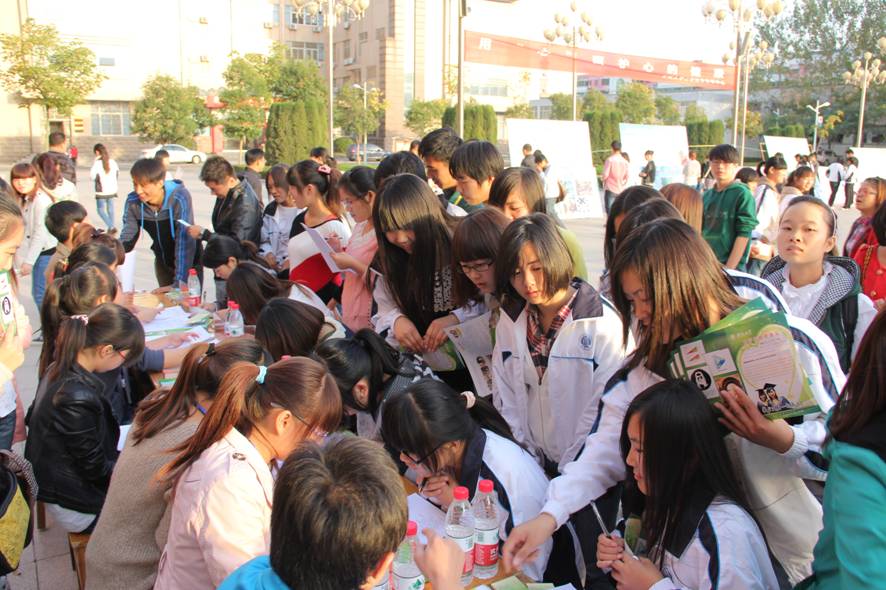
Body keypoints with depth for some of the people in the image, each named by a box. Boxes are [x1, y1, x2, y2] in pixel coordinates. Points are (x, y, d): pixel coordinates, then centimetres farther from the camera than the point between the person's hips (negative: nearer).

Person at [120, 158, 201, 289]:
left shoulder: (180, 198, -29)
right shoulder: (132, 202, -15)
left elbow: (185, 241, -32)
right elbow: (127, 238, -8)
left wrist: (179, 281, -37)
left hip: (189, 262, -4)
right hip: (163, 262, 4)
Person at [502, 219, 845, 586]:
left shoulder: (793, 343, -17)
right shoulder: (649, 366, -6)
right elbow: (606, 448, -12)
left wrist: (784, 441, -31)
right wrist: (549, 515, -25)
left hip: (800, 553, -2)